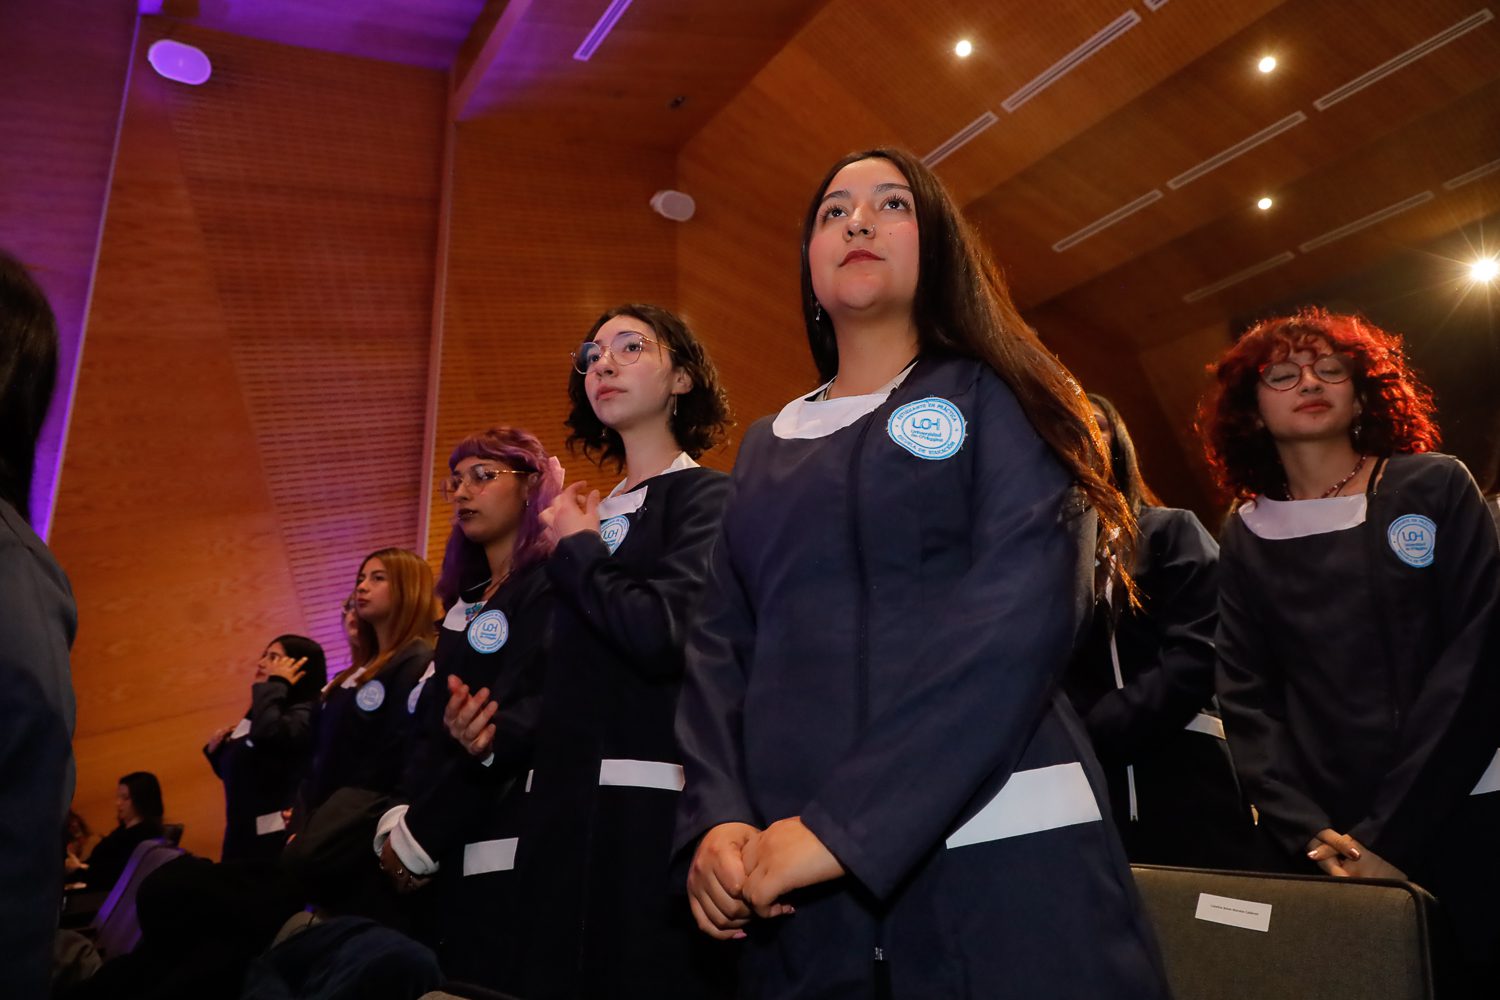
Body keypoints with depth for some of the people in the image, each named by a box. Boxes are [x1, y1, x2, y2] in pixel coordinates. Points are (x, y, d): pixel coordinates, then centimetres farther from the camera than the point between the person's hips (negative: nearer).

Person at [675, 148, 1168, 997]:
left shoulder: (994, 397, 2)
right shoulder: (768, 445, 15)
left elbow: (1028, 609, -13)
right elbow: (722, 644, 8)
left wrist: (842, 824, -20)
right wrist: (717, 819, -10)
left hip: (1001, 852, -3)